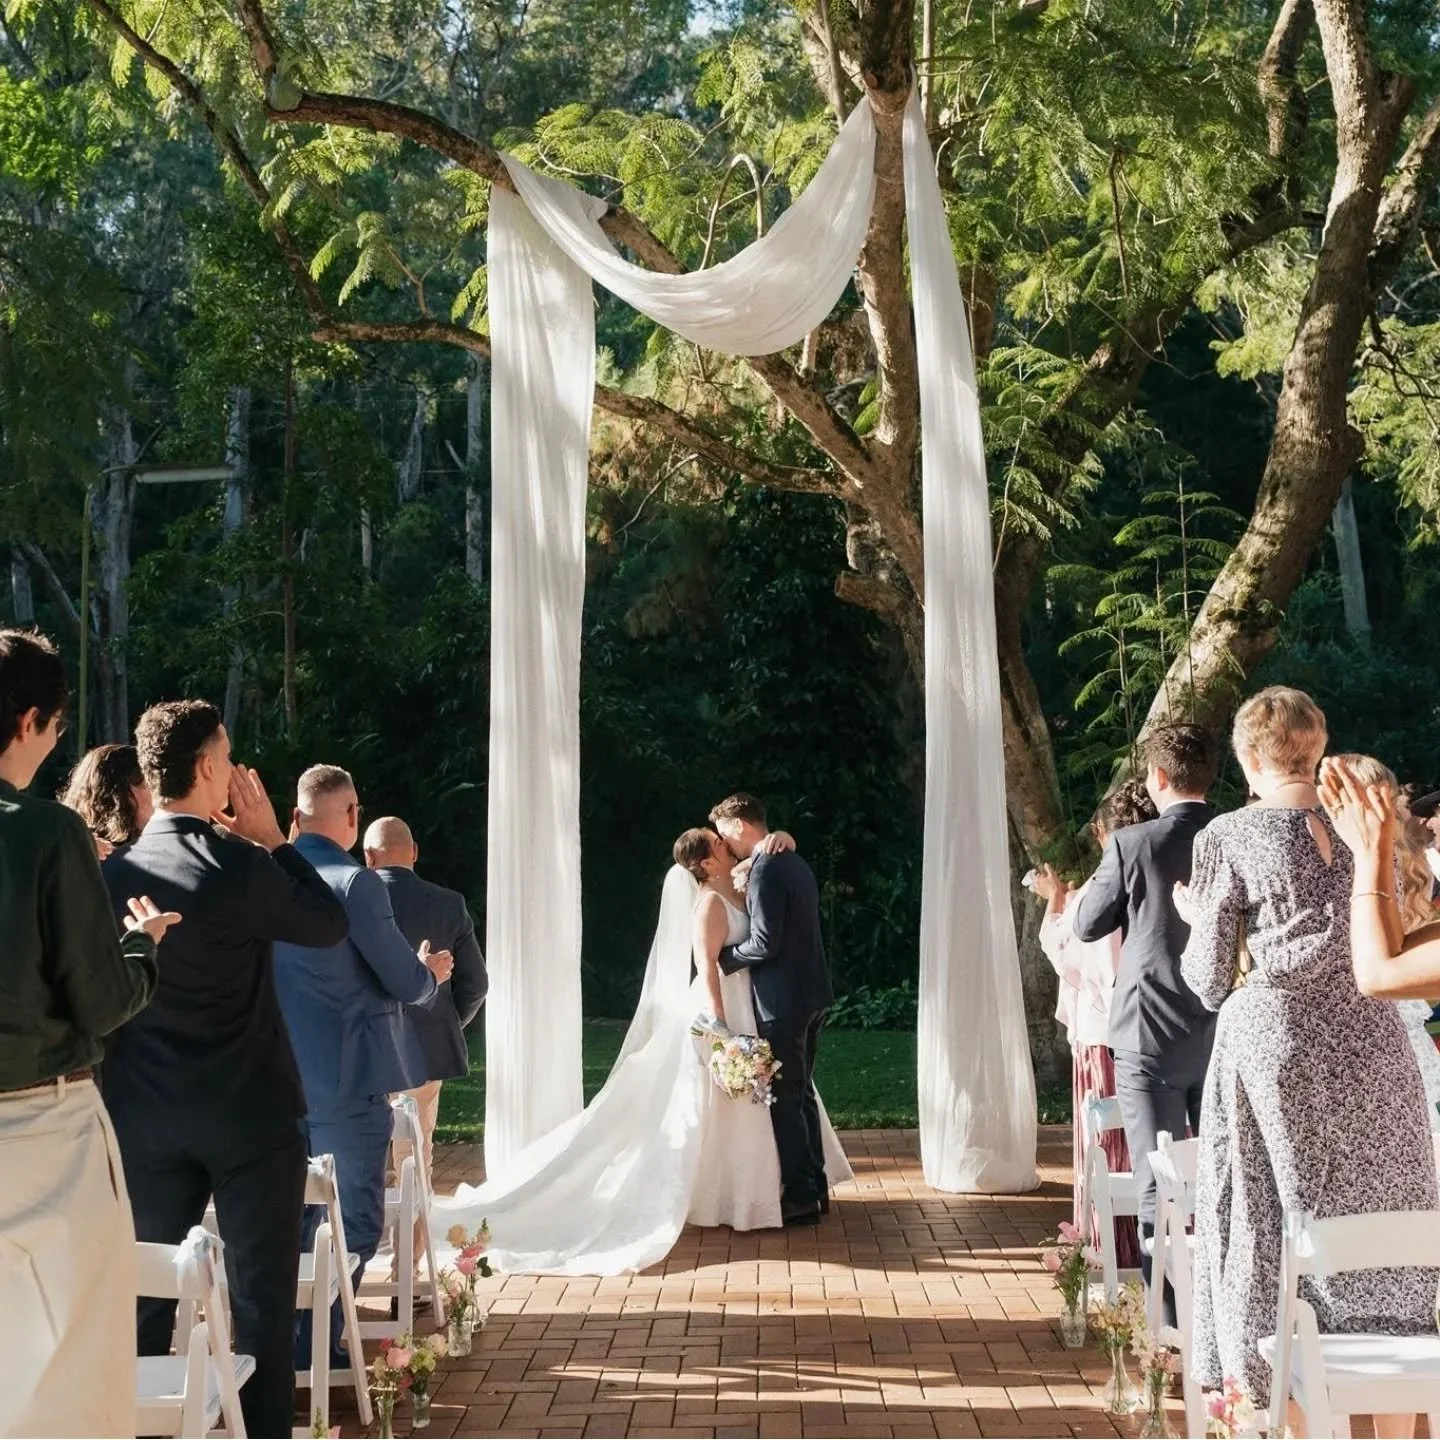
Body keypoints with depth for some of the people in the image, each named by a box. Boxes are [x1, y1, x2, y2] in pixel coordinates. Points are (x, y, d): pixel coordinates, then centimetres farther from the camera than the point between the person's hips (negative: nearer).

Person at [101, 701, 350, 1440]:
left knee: (144, 1300, 14)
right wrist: (272, 839, 3)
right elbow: (329, 923, -1)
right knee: (262, 1303, 5)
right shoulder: (242, 867, -17)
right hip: (250, 1116, -4)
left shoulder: (112, 873, -3)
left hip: (147, 1119, 5)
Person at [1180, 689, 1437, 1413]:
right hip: (1373, 1044, 4)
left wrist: (1199, 921, 16)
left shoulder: (1229, 837, -5)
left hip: (1276, 1042, -4)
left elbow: (1210, 981, -3)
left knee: (1283, 1230, 5)